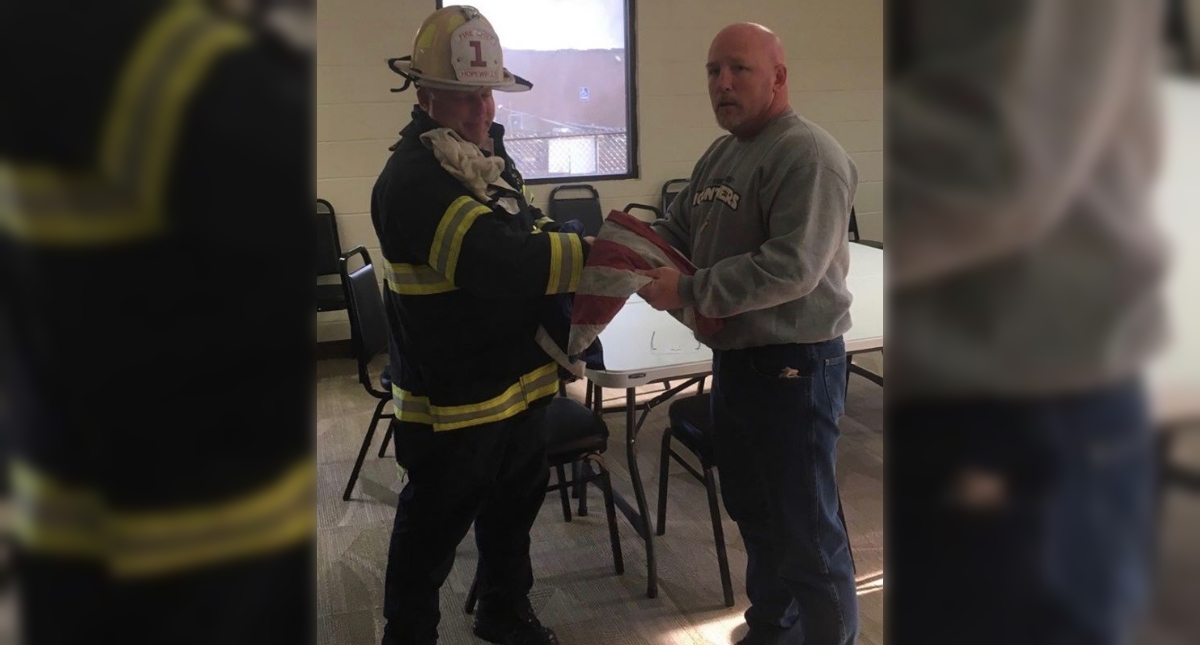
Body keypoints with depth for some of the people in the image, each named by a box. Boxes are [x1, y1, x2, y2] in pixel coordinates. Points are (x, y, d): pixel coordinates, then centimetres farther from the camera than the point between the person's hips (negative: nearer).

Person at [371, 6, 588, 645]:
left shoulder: (487, 151, 8)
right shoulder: (413, 177, -23)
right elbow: (493, 260, -35)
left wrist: (584, 248, 3)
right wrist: (596, 253, -32)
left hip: (514, 378, 9)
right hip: (453, 396, -9)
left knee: (515, 502, 23)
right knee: (434, 527, 8)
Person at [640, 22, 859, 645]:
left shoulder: (808, 155, -18)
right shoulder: (719, 154, 12)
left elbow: (790, 268, -27)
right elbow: (677, 231, 14)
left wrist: (687, 292, -23)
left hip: (793, 366, -9)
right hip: (734, 357, 9)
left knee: (805, 528, 3)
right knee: (751, 509, 23)